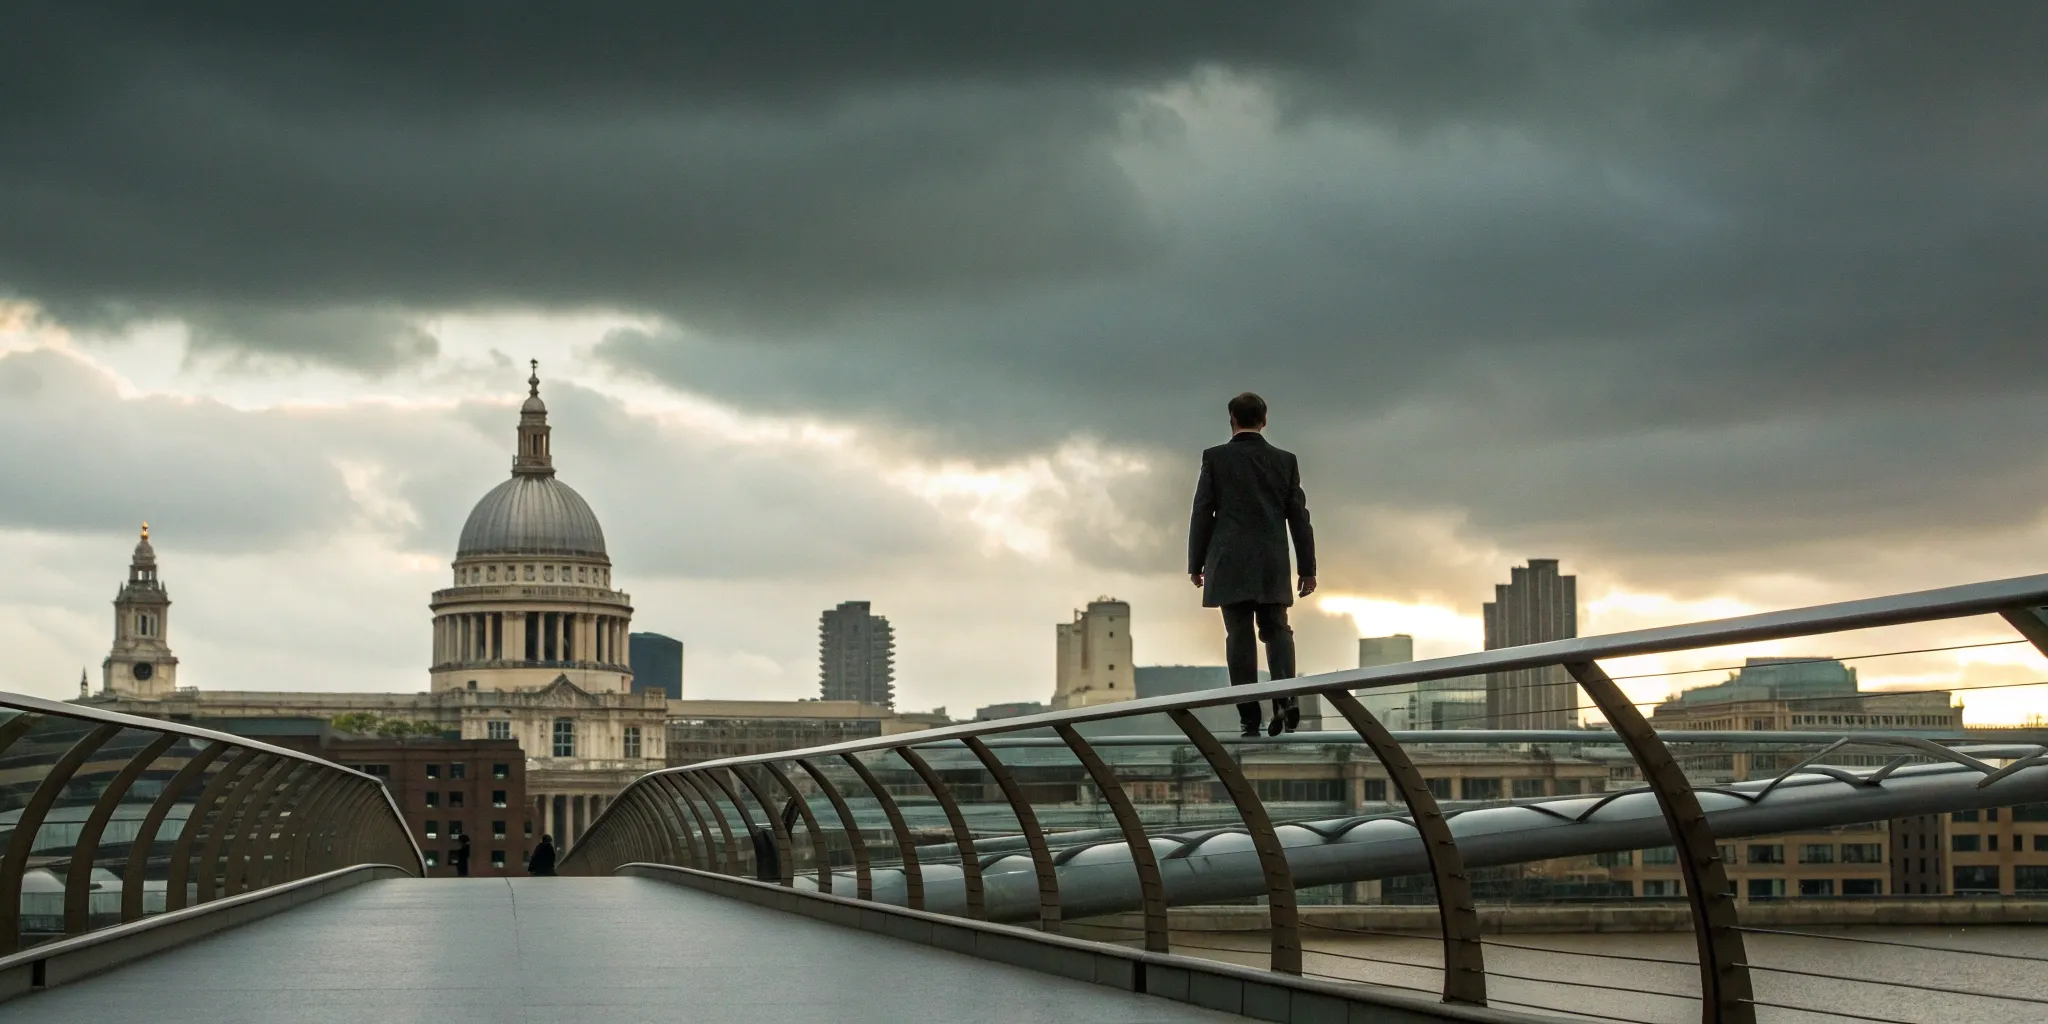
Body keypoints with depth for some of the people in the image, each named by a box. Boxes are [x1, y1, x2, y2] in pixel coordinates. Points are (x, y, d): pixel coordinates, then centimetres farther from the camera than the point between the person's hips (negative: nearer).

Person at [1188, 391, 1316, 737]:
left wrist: (1196, 563, 6)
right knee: (1276, 630, 9)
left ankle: (1249, 715, -6)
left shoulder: (1215, 458, 0)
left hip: (1230, 564, -2)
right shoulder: (1285, 461, 6)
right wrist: (1307, 568, 10)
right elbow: (1298, 517, 6)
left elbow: (1202, 513, -1)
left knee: (1239, 635, 0)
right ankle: (1286, 696, -14)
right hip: (1273, 566, 2)